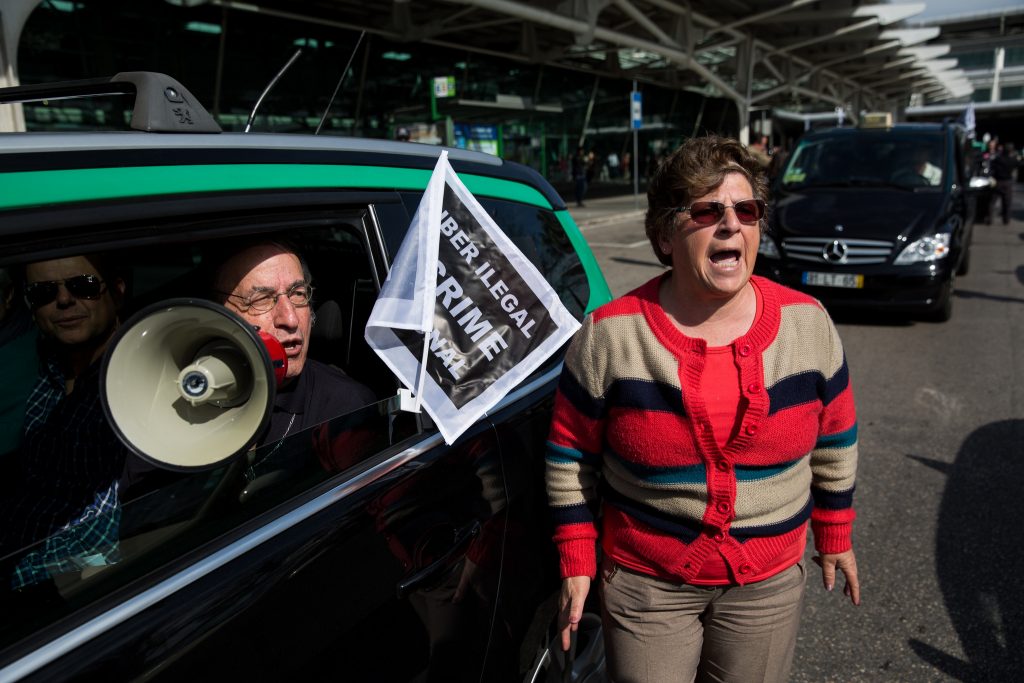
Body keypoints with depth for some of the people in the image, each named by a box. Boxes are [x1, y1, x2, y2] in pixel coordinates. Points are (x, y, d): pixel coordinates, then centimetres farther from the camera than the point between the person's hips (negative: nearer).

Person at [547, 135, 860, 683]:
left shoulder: (807, 323, -7)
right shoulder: (609, 334, -14)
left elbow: (834, 438, 6)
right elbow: (570, 453, -5)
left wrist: (834, 535, 13)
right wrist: (576, 562, -3)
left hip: (768, 584, 2)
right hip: (644, 581, -2)